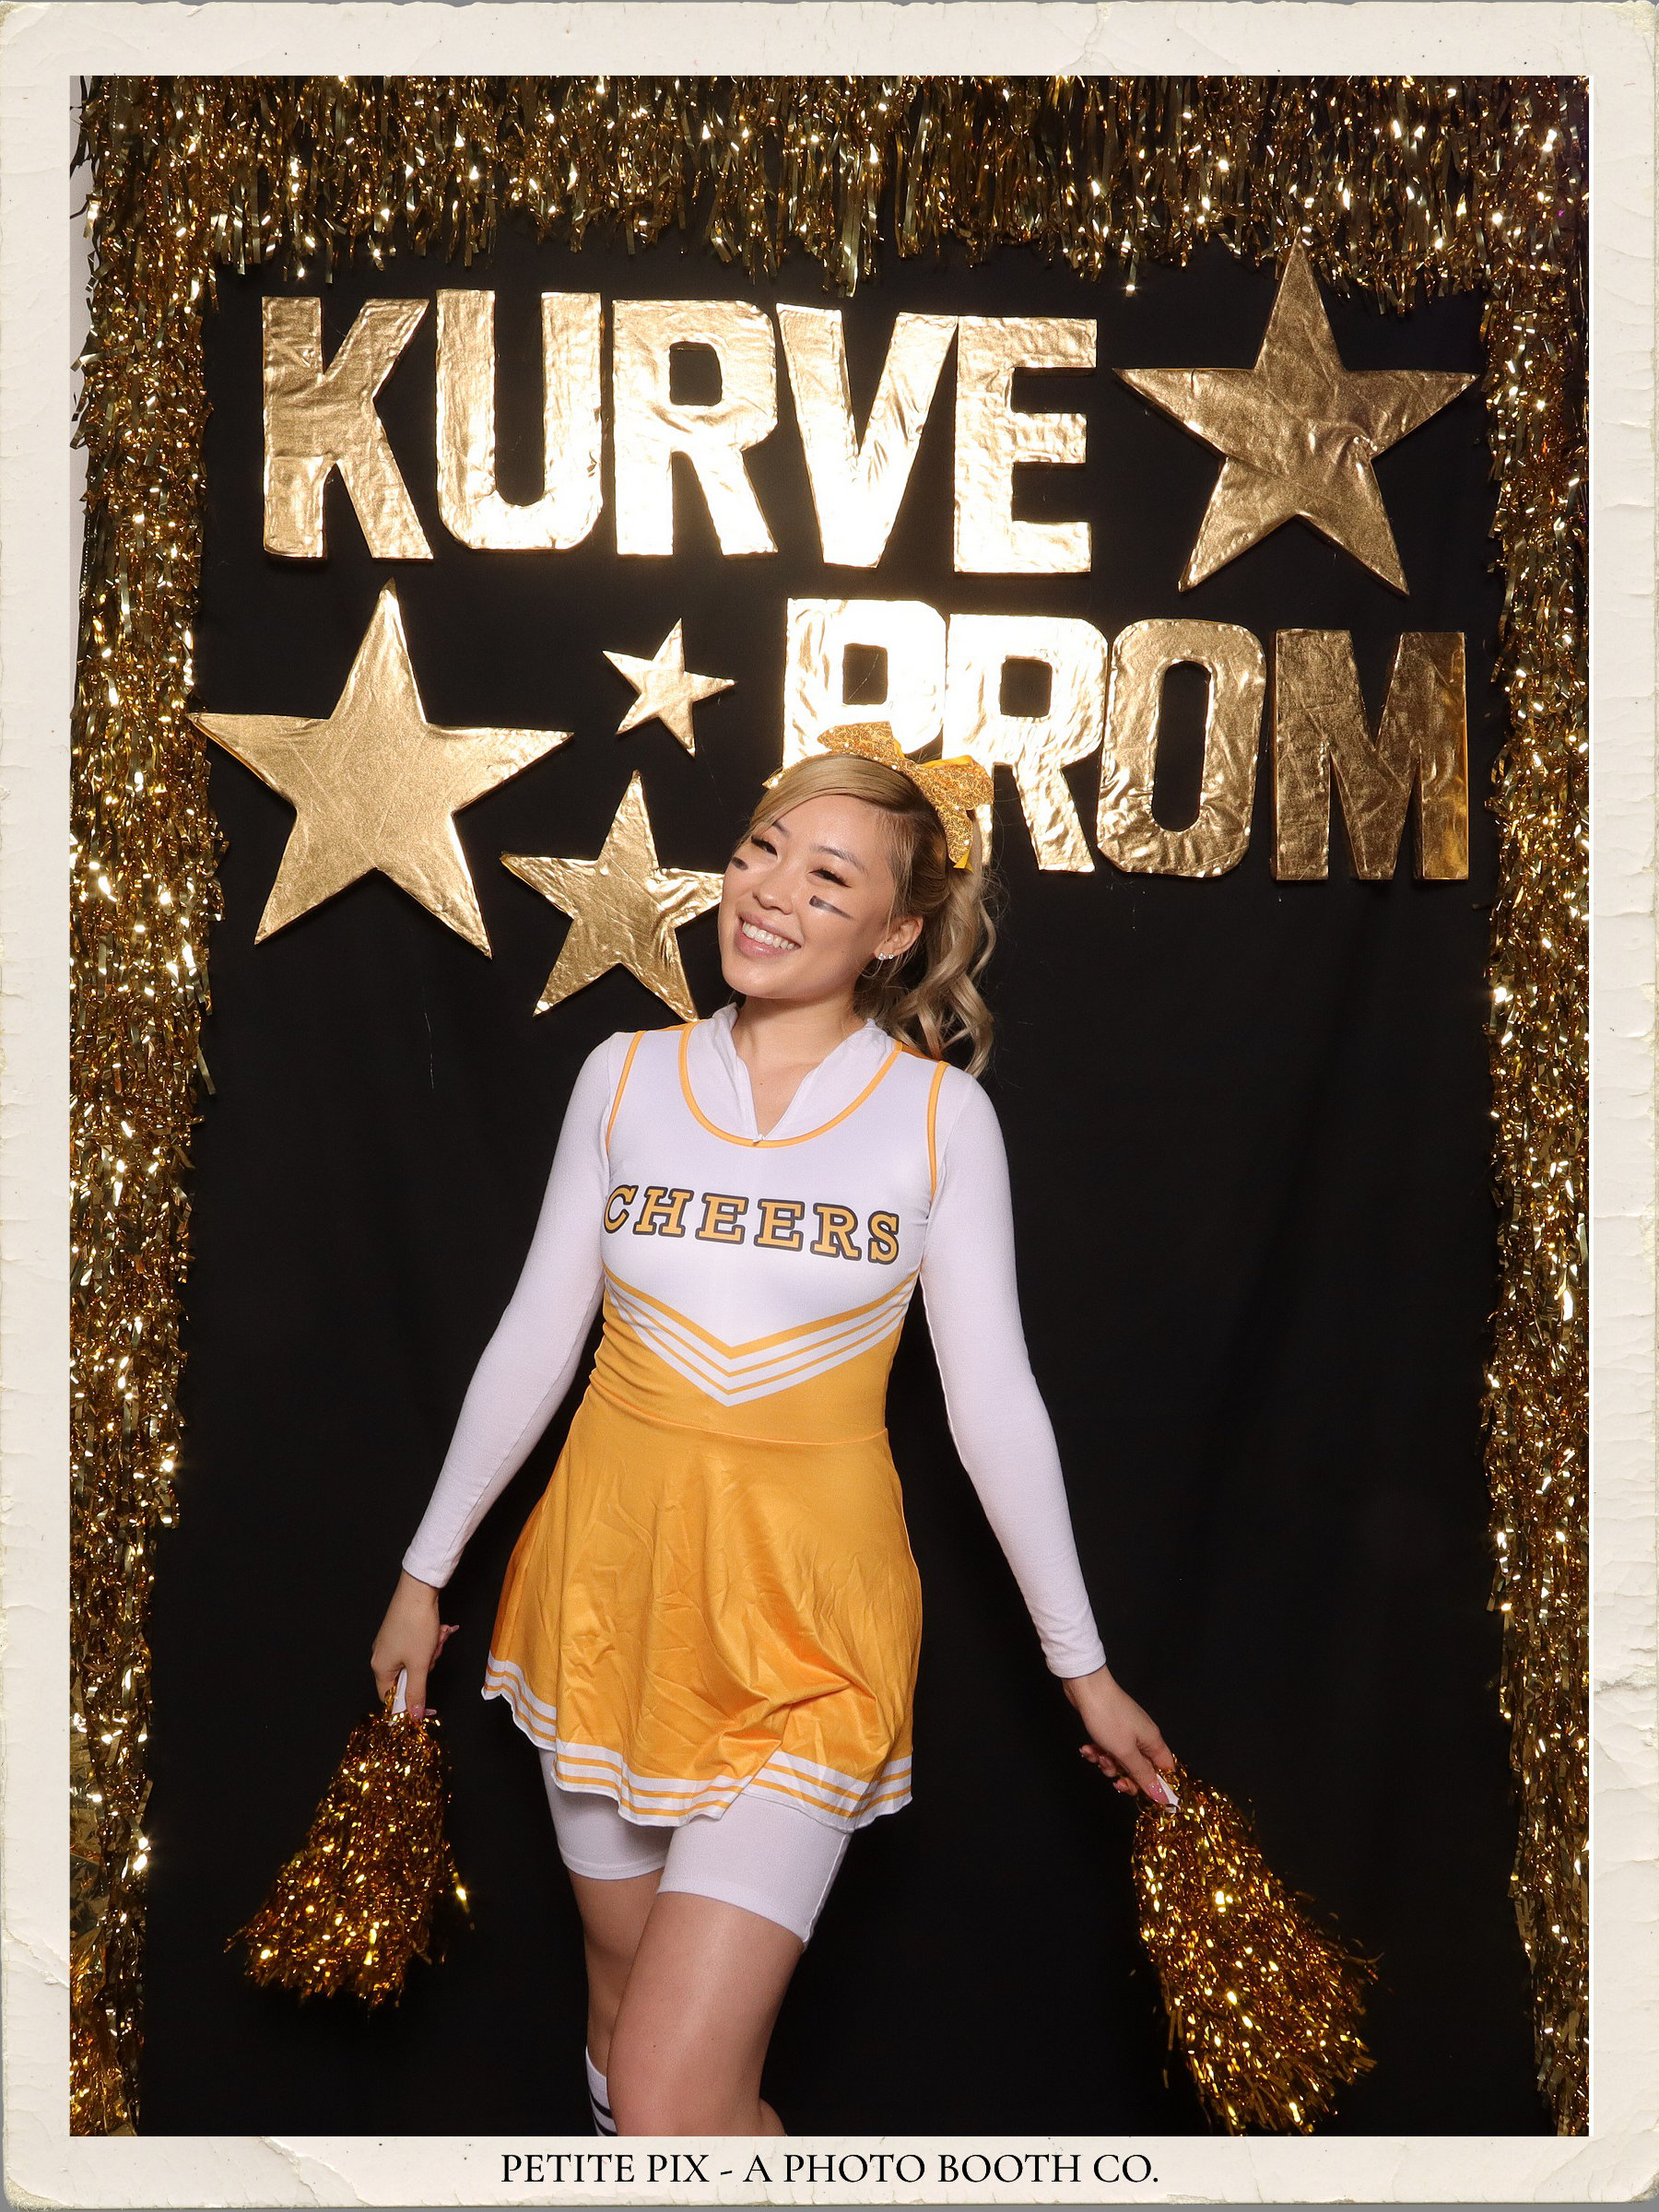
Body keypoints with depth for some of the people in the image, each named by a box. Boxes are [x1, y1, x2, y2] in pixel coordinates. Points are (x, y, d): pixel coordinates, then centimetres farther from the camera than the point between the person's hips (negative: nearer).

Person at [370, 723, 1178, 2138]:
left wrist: (1084, 1668, 2)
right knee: (627, 2030, 17)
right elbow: (536, 1339, 9)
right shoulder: (626, 1077, 2)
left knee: (675, 2097, -11)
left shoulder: (940, 1115, -5)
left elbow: (994, 1402, -1)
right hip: (611, 1574, 4)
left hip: (807, 1608, -3)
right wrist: (427, 1570, 14)